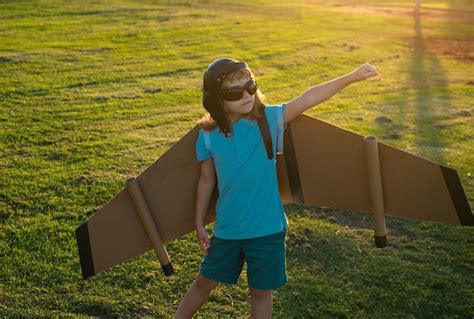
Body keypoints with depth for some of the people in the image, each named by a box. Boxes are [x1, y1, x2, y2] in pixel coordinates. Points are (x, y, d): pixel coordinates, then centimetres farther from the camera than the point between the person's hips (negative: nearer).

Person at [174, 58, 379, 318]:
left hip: (267, 228, -1)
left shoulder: (268, 119, -10)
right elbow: (207, 181, 4)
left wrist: (352, 76, -23)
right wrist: (199, 224, 8)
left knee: (261, 291, 13)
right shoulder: (208, 134, -6)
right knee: (205, 281, 18)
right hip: (227, 229, 1)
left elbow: (308, 99, -17)